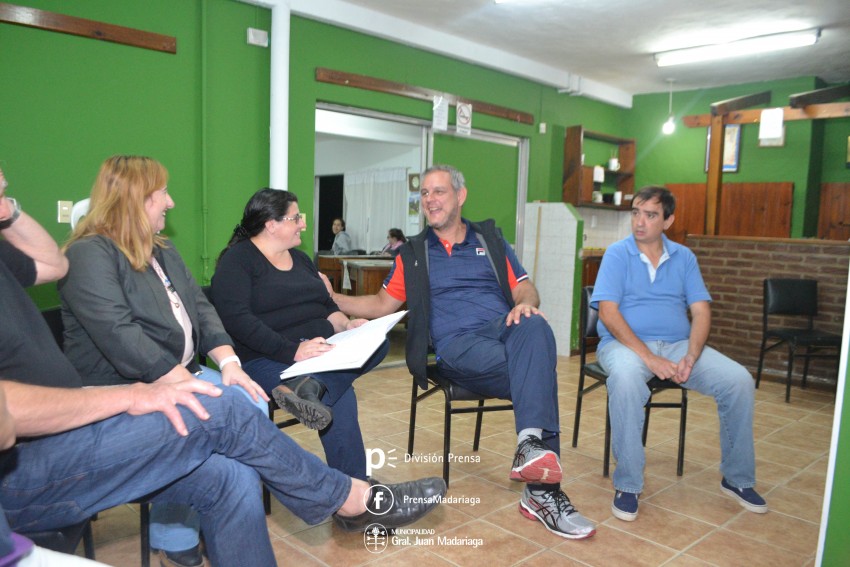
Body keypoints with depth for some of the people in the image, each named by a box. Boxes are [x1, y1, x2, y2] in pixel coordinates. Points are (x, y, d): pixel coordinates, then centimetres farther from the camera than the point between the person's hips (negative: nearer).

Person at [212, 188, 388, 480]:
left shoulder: (300, 258, 21)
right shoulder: (237, 259, -3)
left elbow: (326, 306, 21)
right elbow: (237, 319, -17)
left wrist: (346, 324, -2)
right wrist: (293, 350, -28)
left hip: (320, 352, 7)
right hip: (266, 359, -7)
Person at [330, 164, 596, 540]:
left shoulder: (490, 239, 23)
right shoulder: (412, 254, 22)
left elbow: (525, 289, 15)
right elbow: (382, 304, 21)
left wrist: (525, 302, -11)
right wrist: (332, 299, 7)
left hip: (503, 328, 2)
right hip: (456, 346, -2)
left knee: (535, 327, -37)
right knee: (537, 374, -32)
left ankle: (532, 443, -48)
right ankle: (543, 490, -35)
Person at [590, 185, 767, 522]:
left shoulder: (684, 258, 11)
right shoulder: (617, 254, 0)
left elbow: (701, 311, 5)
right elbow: (608, 312, -11)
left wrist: (691, 357, -14)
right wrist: (649, 357, -21)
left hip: (677, 344, 4)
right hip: (625, 343, -4)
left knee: (739, 380, -16)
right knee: (626, 378, -38)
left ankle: (737, 479, 5)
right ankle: (627, 486, -24)